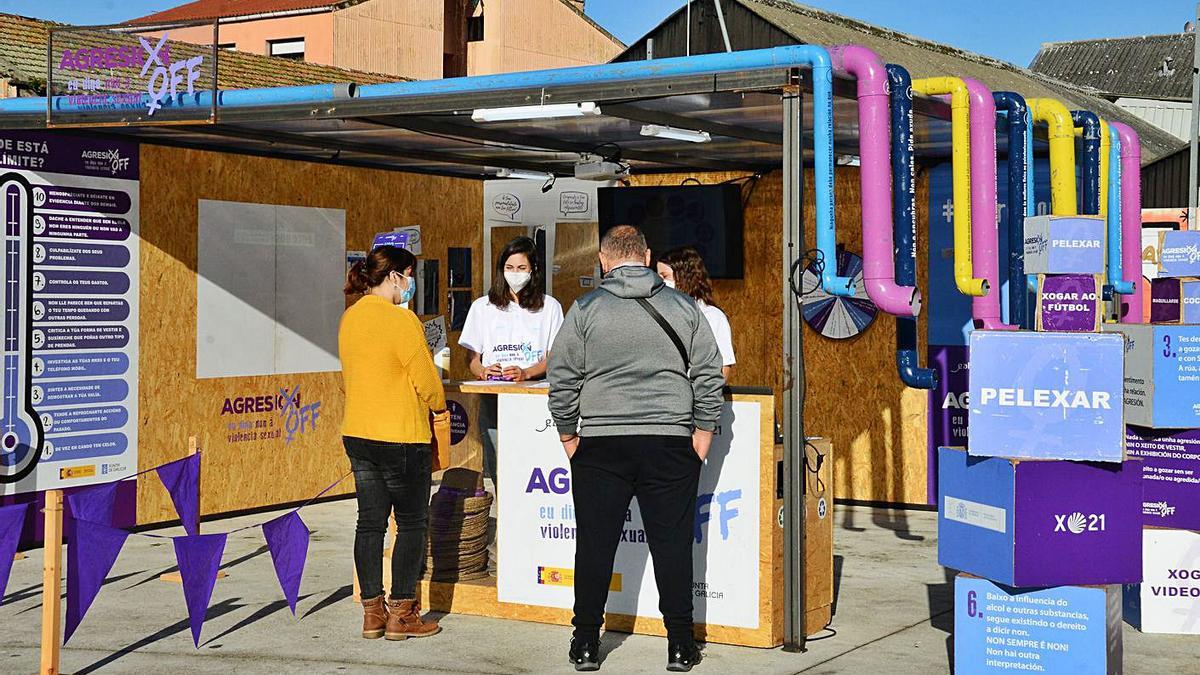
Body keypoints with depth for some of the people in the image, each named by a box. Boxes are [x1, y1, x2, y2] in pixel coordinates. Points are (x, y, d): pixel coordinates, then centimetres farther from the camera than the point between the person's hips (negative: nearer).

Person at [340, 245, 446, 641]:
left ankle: (373, 612, 15)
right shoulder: (400, 319, -16)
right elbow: (425, 378, -14)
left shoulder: (350, 318, 8)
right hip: (401, 435, -7)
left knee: (370, 521, 11)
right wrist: (439, 407, 7)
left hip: (357, 433, 7)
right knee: (412, 523, 4)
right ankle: (402, 615, 7)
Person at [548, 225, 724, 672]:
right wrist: (702, 432, 9)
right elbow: (710, 374, 4)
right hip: (671, 444, 1)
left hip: (600, 444, -1)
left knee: (595, 543, 7)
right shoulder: (683, 307, 5)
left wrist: (568, 435, 10)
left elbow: (562, 380, 1)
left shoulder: (585, 309, 1)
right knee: (672, 543, 6)